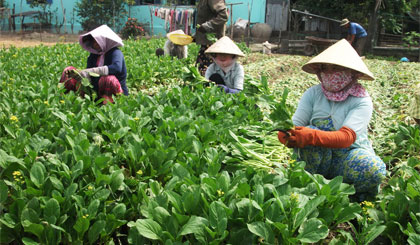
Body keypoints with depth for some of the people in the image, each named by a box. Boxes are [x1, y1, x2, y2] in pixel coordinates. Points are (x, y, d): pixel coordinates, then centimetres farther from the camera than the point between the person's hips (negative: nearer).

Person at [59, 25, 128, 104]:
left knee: (109, 79, -42)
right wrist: (75, 74, -18)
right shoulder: (94, 55, 9)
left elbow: (117, 68, -33)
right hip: (97, 92, 7)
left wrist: (91, 71, -35)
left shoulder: (115, 52, -11)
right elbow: (88, 76, 4)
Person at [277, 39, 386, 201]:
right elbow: (295, 125, -12)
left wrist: (312, 136, -45)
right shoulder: (313, 94, -3)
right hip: (318, 160, 2)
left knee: (374, 170, -33)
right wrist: (286, 135, -38)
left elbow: (347, 137, -27)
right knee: (312, 132, -30)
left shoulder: (362, 101, -12)